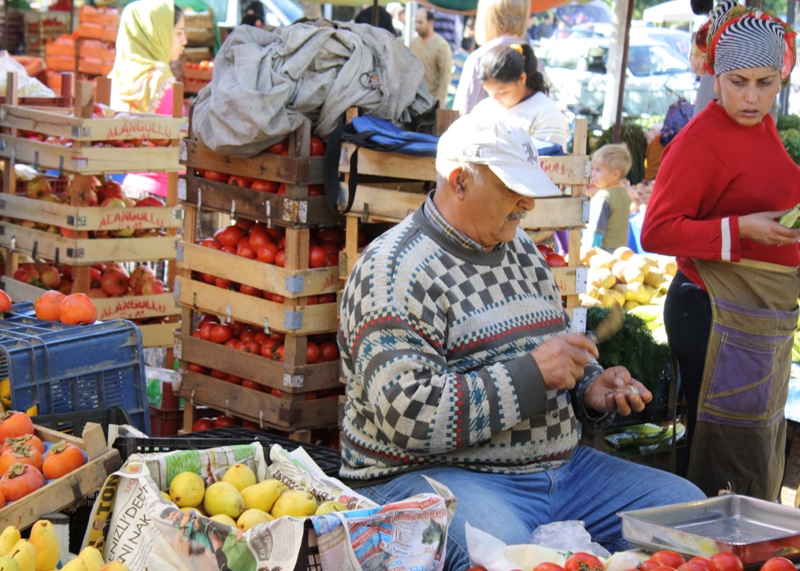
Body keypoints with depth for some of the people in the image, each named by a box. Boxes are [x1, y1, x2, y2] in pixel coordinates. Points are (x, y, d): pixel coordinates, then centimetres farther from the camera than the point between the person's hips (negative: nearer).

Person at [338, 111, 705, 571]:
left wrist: (589, 390, 5)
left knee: (687, 503, 0)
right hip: (436, 476, -9)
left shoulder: (521, 249, 16)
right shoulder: (397, 270, -12)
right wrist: (531, 374, -21)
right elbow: (407, 416, -23)